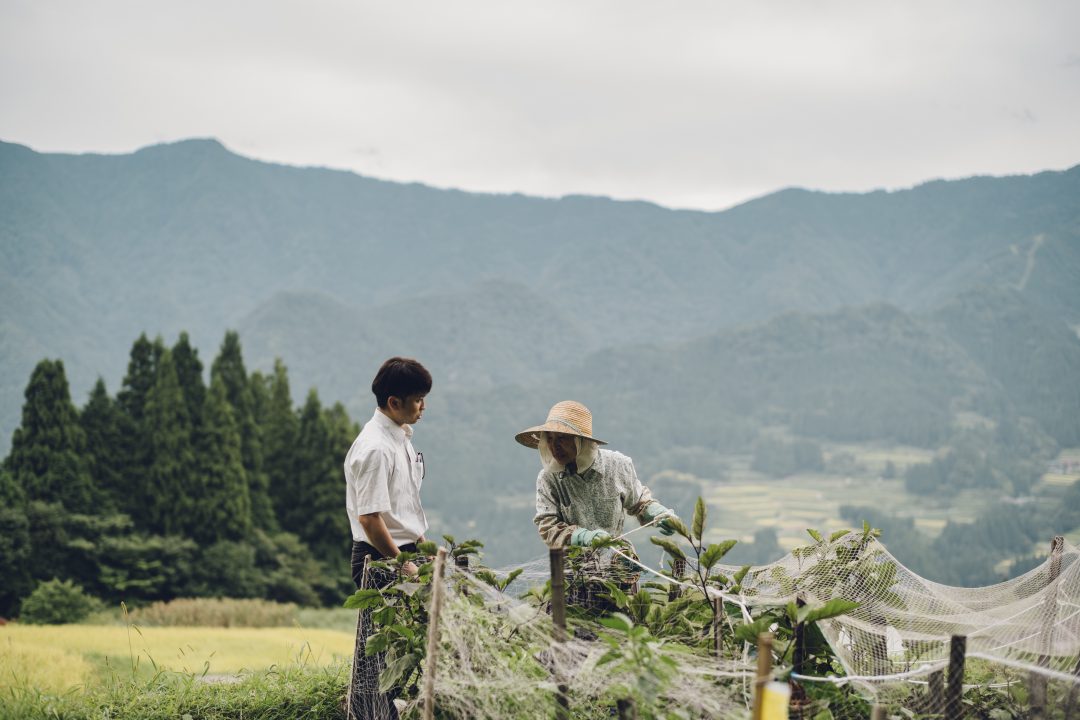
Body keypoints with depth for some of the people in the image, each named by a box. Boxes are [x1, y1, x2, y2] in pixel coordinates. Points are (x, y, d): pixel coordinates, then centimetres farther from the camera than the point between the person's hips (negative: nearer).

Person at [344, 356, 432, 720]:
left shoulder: (401, 437, 11)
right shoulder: (375, 448, -19)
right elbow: (370, 518, -22)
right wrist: (402, 565, -16)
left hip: (404, 552, 9)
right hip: (381, 559, -9)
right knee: (381, 648, -4)